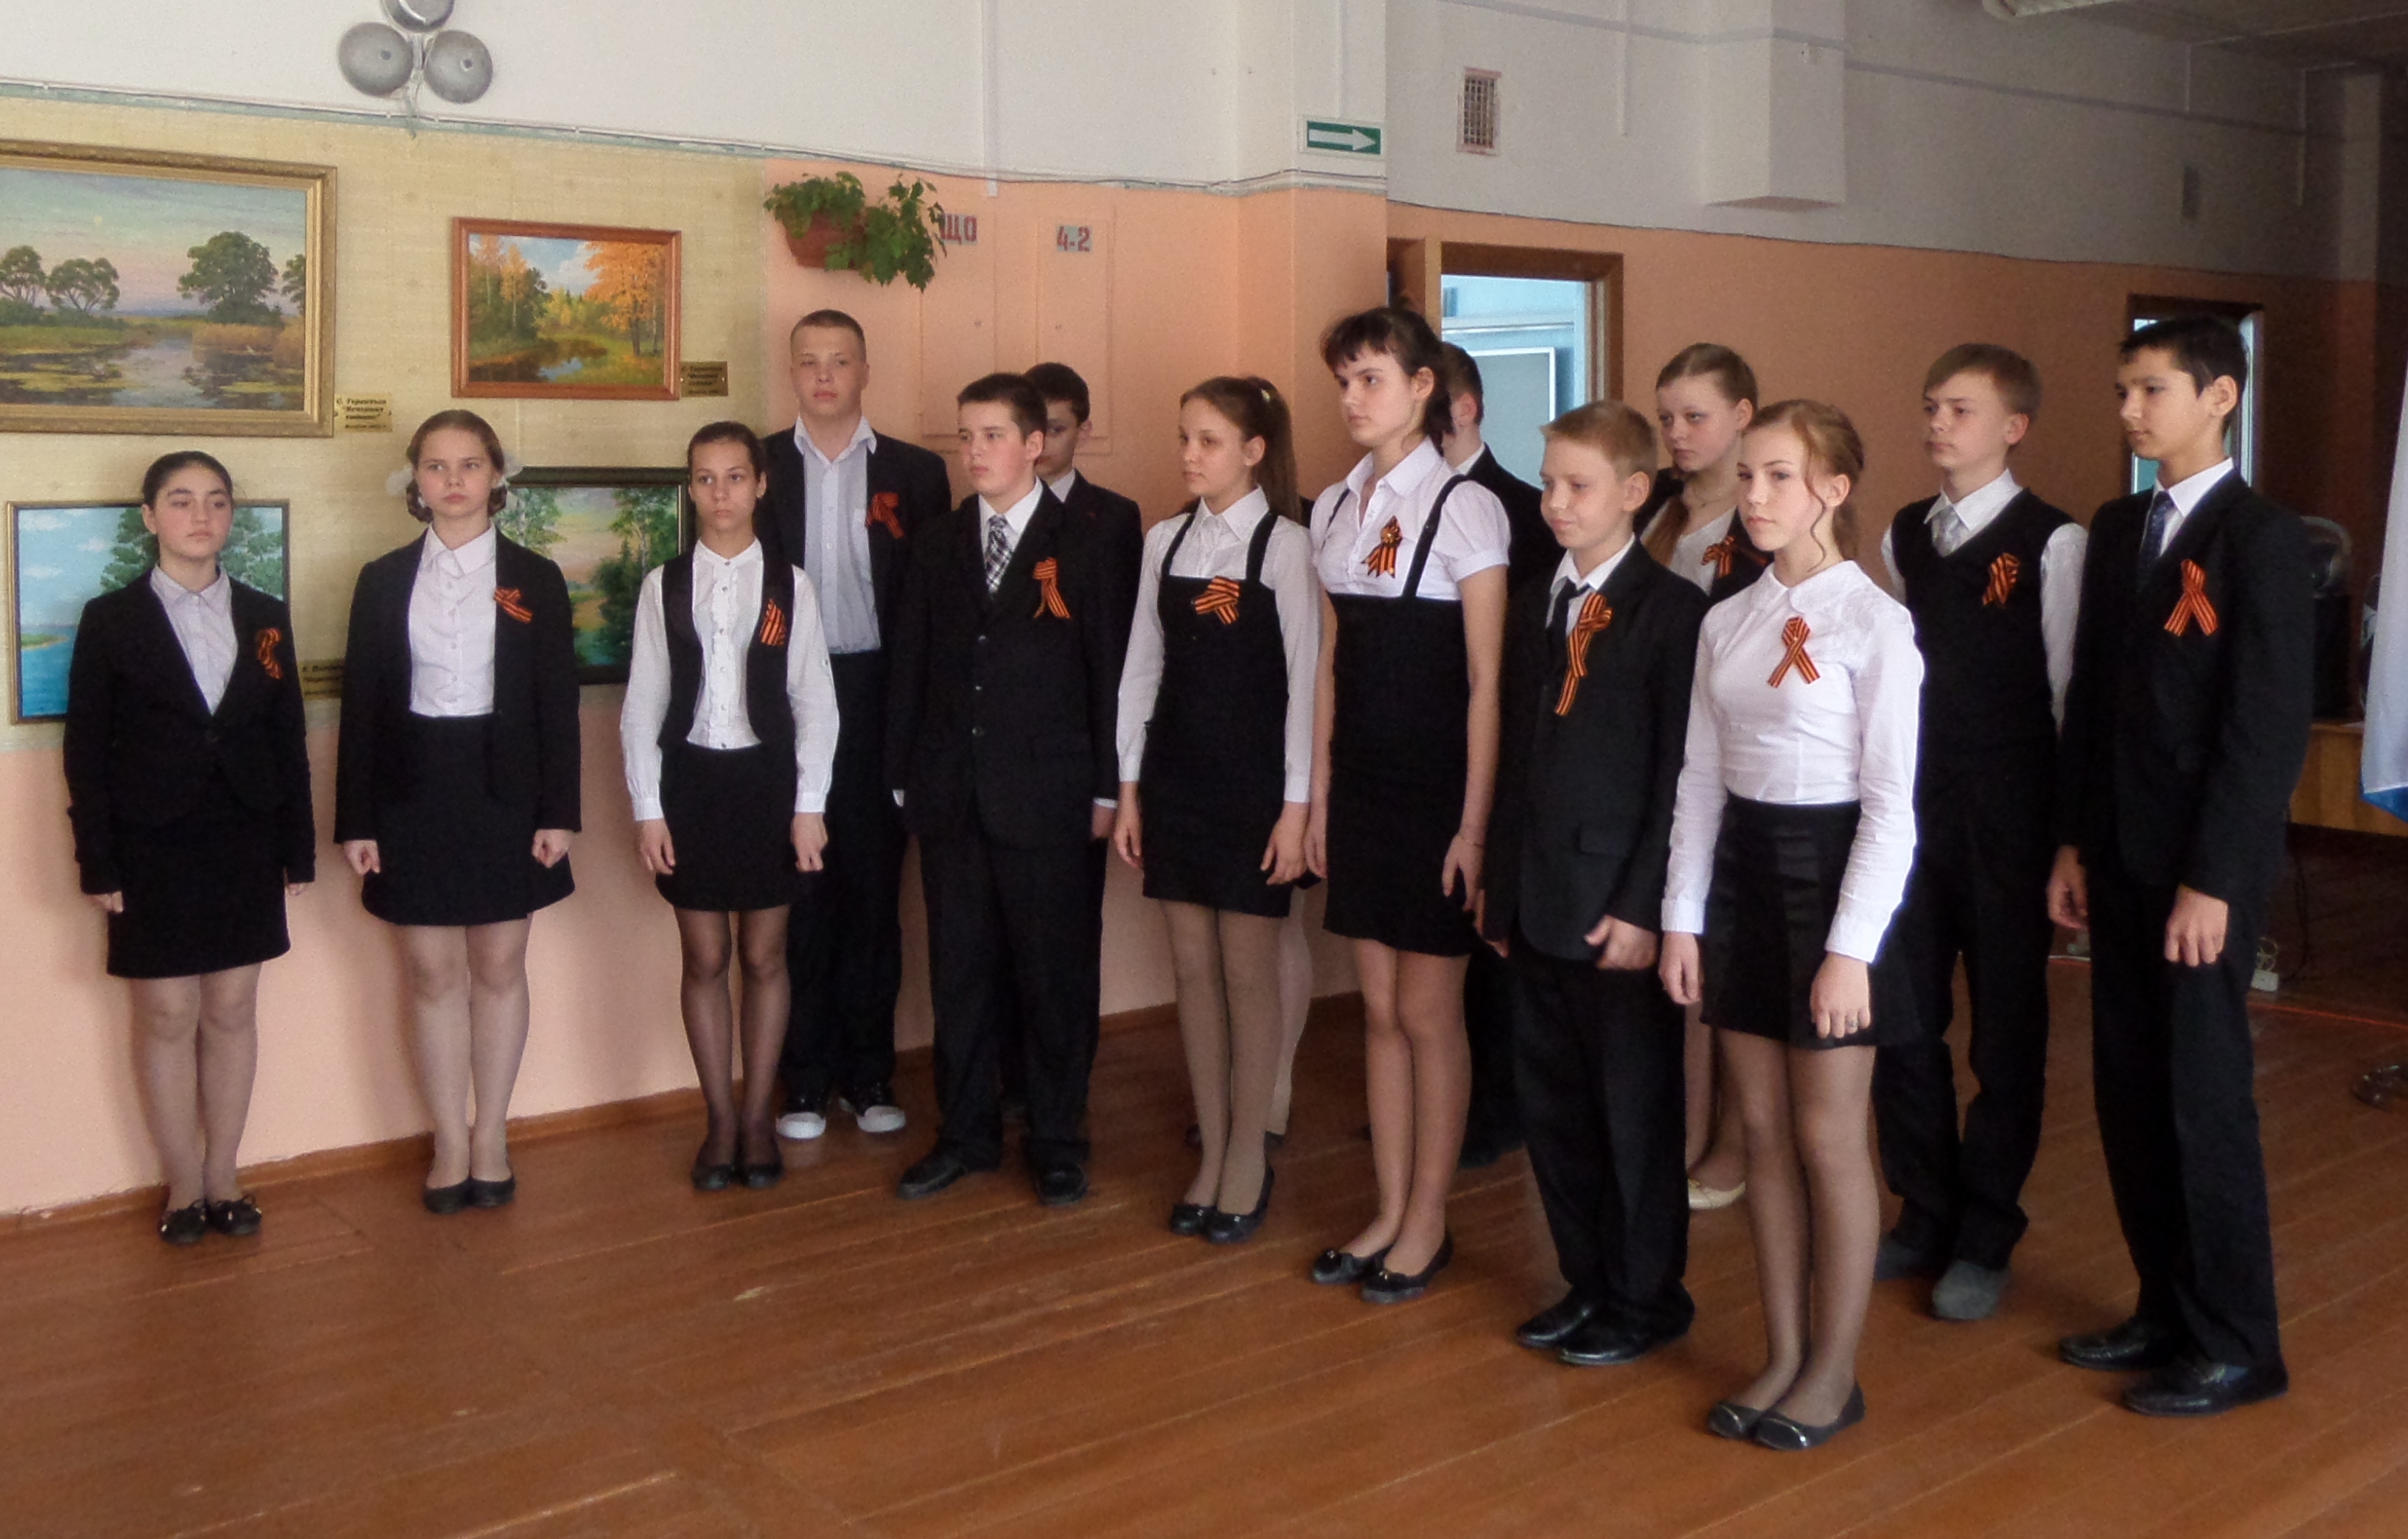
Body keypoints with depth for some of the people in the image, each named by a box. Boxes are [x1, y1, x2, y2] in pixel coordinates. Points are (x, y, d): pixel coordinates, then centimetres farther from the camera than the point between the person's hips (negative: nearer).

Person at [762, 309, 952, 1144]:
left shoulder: (915, 472, 6)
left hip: (876, 697, 0)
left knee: (875, 886, 6)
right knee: (798, 888, 4)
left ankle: (868, 1073, 17)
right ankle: (805, 1077, 14)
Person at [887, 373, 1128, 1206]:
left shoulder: (1081, 548, -1)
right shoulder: (940, 543, 10)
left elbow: (1107, 673, -2)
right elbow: (911, 661, 10)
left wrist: (1105, 789, -5)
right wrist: (904, 774, 6)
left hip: (1045, 799, -3)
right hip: (951, 794, 4)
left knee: (1055, 973, 4)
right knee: (958, 972, 10)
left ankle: (1058, 1140, 17)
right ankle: (966, 1132, 24)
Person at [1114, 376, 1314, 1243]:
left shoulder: (1285, 547, -8)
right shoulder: (1165, 542, 7)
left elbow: (1306, 681, -9)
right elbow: (1142, 666, 9)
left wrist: (1297, 805, -12)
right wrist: (1129, 789, 7)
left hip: (1253, 779, -5)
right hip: (1175, 775, 5)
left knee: (1249, 971, 3)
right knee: (1193, 968, 9)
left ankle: (1249, 1157, 17)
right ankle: (1212, 1152, 21)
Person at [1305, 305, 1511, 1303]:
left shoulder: (1465, 507, -10)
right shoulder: (1335, 509, 8)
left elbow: (1486, 681, -12)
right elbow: (1331, 664, 11)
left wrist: (1475, 822, -13)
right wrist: (1319, 798, 9)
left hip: (1437, 790, -6)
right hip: (1361, 786, 6)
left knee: (1427, 1012, 4)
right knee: (1379, 1008, 12)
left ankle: (1427, 1221, 19)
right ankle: (1388, 1213, 24)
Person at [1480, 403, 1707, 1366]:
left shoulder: (1672, 611, -9)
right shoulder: (1533, 606, 12)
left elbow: (1680, 774, -12)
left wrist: (1642, 906, -16)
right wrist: (1501, 885, 10)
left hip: (1619, 908, -7)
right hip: (1537, 905, 7)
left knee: (1636, 1108, 6)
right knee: (1553, 1108, 14)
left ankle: (1646, 1297, 21)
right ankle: (1586, 1283, 29)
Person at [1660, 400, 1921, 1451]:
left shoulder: (1873, 624, -11)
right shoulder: (1727, 623, 8)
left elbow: (1892, 804, -13)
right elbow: (1702, 778, 9)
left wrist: (1850, 949, -17)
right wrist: (1681, 918, 5)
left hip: (1832, 870, -6)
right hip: (1740, 866, 6)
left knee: (1829, 1138, 3)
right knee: (1764, 1132, 12)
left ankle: (1834, 1373, 19)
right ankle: (1784, 1356, 25)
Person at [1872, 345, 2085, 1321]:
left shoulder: (2051, 542, -7)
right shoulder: (1902, 537, 9)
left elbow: (2066, 690, -7)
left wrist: (2064, 831, -8)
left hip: (2005, 817, -5)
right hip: (1909, 805, 5)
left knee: (2006, 1028, 6)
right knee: (1901, 1020, 10)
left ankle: (1985, 1240, 20)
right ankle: (1925, 1217, 27)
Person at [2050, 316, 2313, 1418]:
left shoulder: (2263, 540, -11)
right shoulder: (2117, 529, 11)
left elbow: (2271, 726, -15)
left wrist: (2213, 880, -18)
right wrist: (2073, 843, 10)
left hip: (2203, 870, -7)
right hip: (2119, 860, 7)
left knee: (2202, 1102, 0)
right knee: (2128, 1095, 11)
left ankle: (2236, 1346, 14)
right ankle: (2167, 1309, 25)